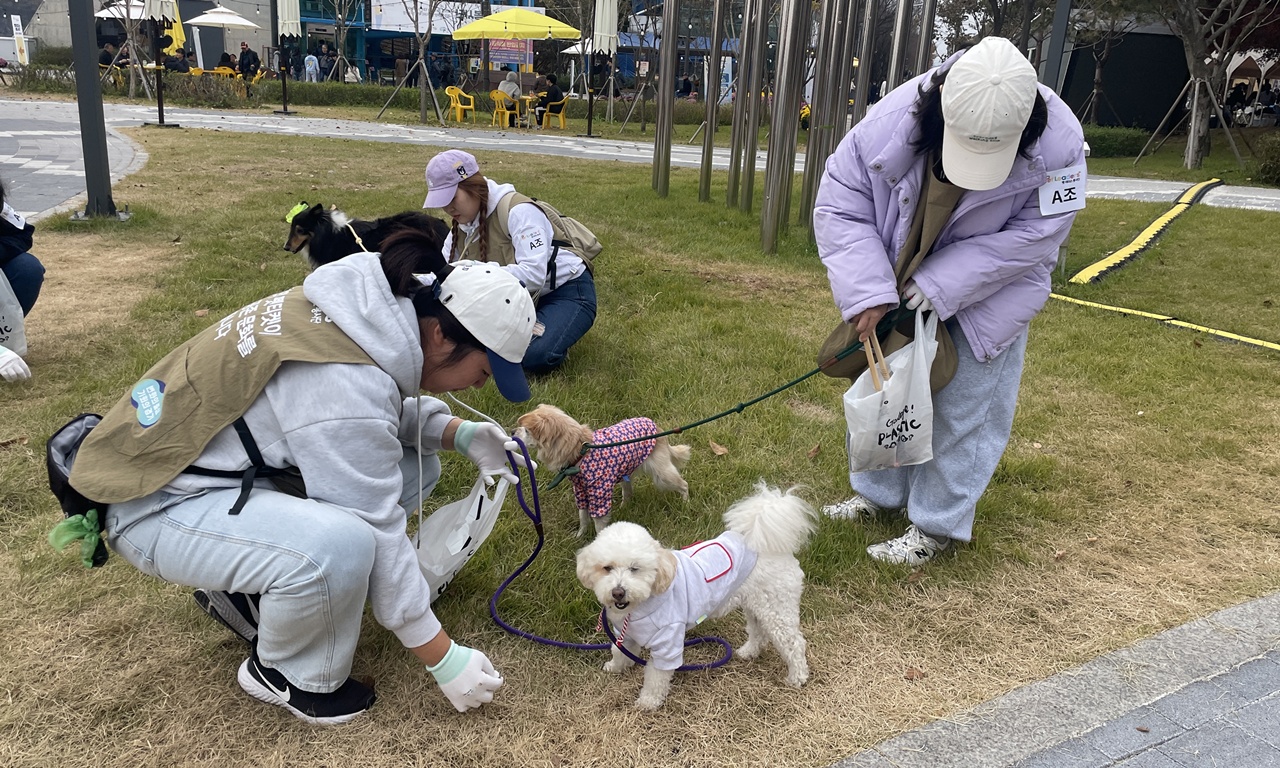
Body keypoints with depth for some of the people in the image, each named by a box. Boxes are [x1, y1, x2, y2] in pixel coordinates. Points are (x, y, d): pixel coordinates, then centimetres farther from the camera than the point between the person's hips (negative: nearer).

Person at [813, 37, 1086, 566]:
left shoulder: (1058, 144, -31)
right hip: (900, 289, 3)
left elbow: (1036, 234, -24)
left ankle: (937, 525, 17)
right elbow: (838, 207, -21)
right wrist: (868, 293, -31)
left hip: (987, 296, -2)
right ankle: (879, 493, 34)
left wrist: (942, 284, -29)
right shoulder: (889, 123, -29)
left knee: (964, 407, 1)